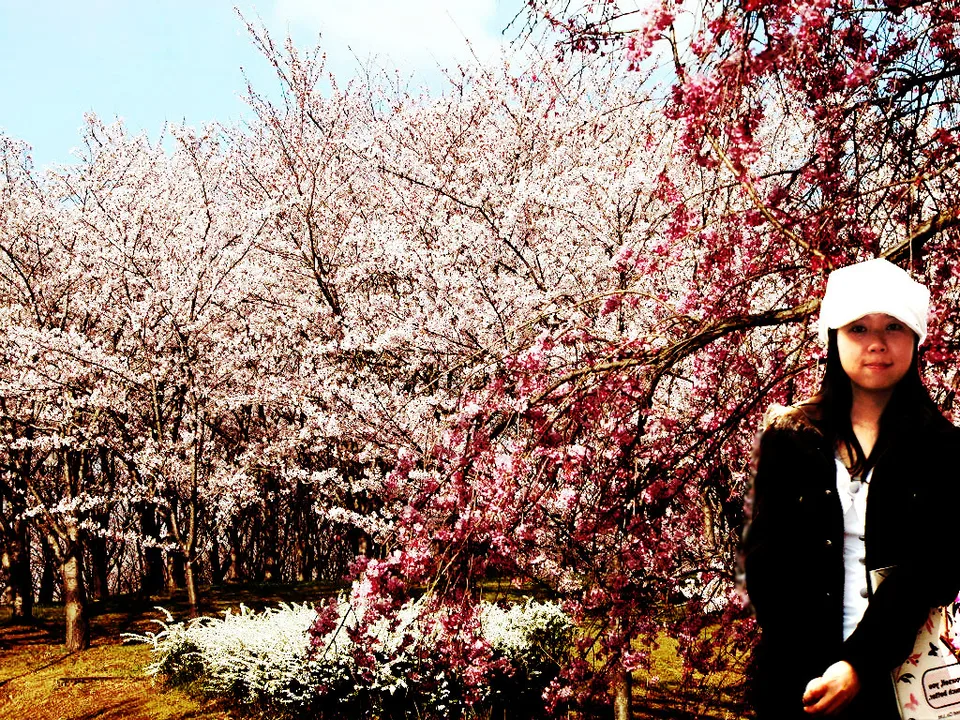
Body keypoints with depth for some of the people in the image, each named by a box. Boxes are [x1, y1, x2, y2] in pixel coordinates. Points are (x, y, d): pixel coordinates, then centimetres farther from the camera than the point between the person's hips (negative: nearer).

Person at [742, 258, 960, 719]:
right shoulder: (789, 438, 1)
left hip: (904, 675, -1)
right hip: (799, 679, 1)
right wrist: (817, 671, -13)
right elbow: (765, 562, -3)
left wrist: (858, 665, -21)